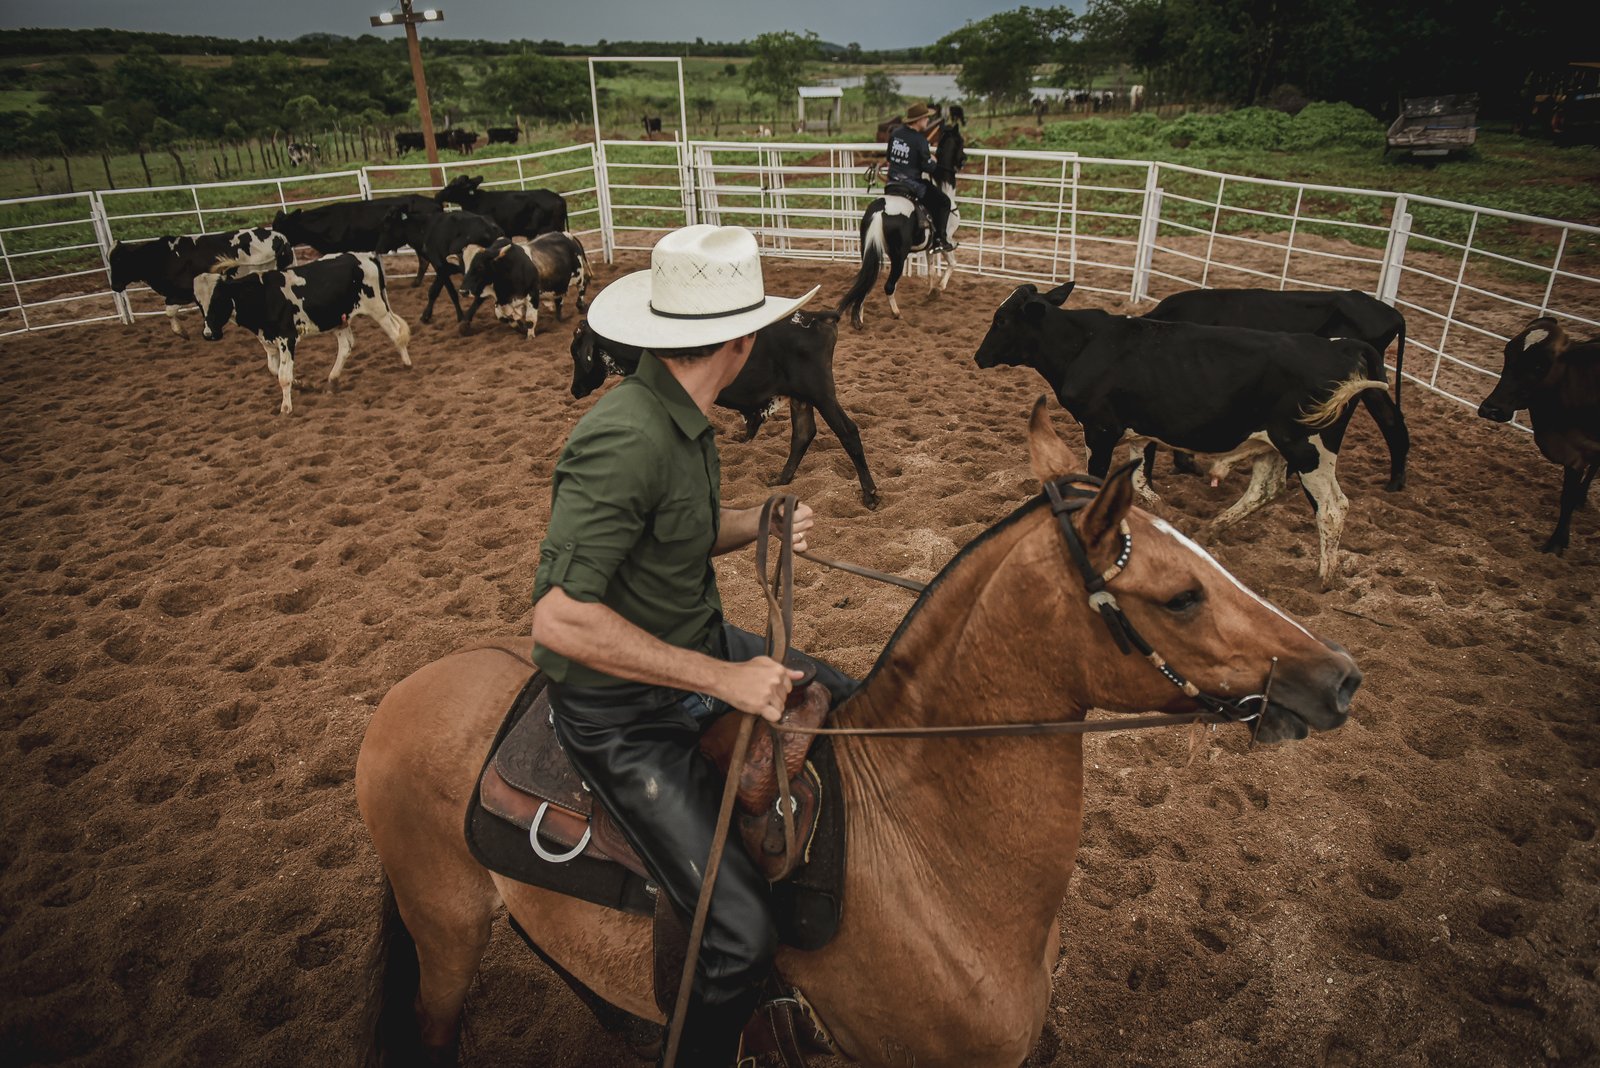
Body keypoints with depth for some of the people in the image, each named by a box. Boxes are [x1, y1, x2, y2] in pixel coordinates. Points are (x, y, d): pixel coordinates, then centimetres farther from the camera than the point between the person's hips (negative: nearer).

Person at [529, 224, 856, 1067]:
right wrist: (724, 680, -29)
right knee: (741, 934, -16)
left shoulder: (679, 417, 2)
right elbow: (560, 619, -31)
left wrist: (760, 523, -2)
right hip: (623, 717, -9)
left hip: (698, 649, 10)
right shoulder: (626, 439, -28)